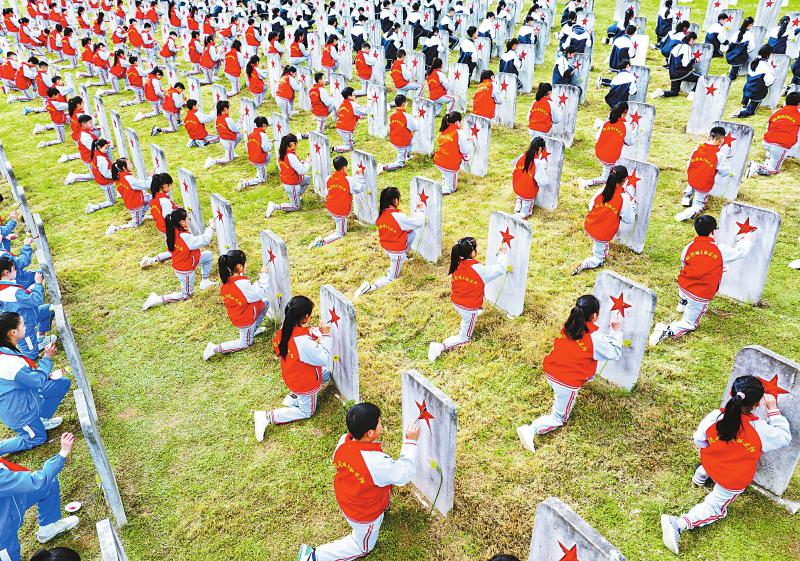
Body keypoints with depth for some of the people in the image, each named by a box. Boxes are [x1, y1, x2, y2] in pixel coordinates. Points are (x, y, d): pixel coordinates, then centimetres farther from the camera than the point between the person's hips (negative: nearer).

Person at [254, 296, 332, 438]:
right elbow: (324, 359, -27)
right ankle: (268, 417, 2)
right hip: (305, 383, -7)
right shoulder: (304, 342, -40)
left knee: (326, 374, 27)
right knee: (307, 412, 18)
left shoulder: (285, 329, -15)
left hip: (291, 376, 7)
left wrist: (316, 332, -10)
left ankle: (293, 396, 19)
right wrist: (326, 335, -21)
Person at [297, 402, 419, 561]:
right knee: (363, 547, 23)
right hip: (365, 515, -6)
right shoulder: (376, 462, -42)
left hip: (344, 500, 6)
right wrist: (411, 441, -22)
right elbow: (404, 474, -28)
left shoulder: (343, 441, -22)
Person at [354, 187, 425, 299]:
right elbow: (419, 223, -20)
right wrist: (421, 210, -3)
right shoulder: (397, 217, -29)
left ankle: (404, 257, 34)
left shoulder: (380, 214, -8)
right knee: (392, 277, 9)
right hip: (397, 252, -7)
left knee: (412, 233, 17)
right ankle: (369, 287, -12)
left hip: (386, 247, 7)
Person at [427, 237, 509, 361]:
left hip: (455, 303, 6)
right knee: (465, 337, 10)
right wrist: (503, 253, -1)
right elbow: (500, 268, -16)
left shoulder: (456, 264, -11)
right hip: (468, 308, -6)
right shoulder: (478, 269, -27)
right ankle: (440, 347, -8)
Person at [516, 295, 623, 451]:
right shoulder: (595, 337, -16)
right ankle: (531, 429, -10)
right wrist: (617, 330, 1)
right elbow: (616, 354, -2)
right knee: (559, 419, 13)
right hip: (567, 384, -6)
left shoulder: (568, 326, 0)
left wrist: (610, 329, 21)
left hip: (549, 373, 6)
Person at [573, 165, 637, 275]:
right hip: (603, 236, -4)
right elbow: (629, 220, -8)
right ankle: (585, 264, -14)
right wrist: (632, 204, 6)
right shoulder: (624, 198, -20)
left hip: (588, 228, 4)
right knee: (599, 260, 13)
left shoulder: (601, 192, -11)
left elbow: (591, 206, 6)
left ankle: (603, 252, 41)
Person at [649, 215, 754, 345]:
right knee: (689, 323, 7)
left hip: (683, 288, 4)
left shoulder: (689, 247, -1)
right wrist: (747, 238, 32)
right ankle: (667, 331, -20)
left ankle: (683, 302, 38)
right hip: (701, 297, -4)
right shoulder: (721, 250, -8)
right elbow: (741, 251, 10)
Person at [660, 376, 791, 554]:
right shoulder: (760, 429, -31)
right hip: (734, 482, -3)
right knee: (715, 507, 14)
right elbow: (784, 437, -9)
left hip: (711, 464, 3)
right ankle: (678, 524, -5)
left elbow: (698, 440, -9)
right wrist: (773, 410, -5)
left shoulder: (714, 416, -25)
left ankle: (700, 476, 56)